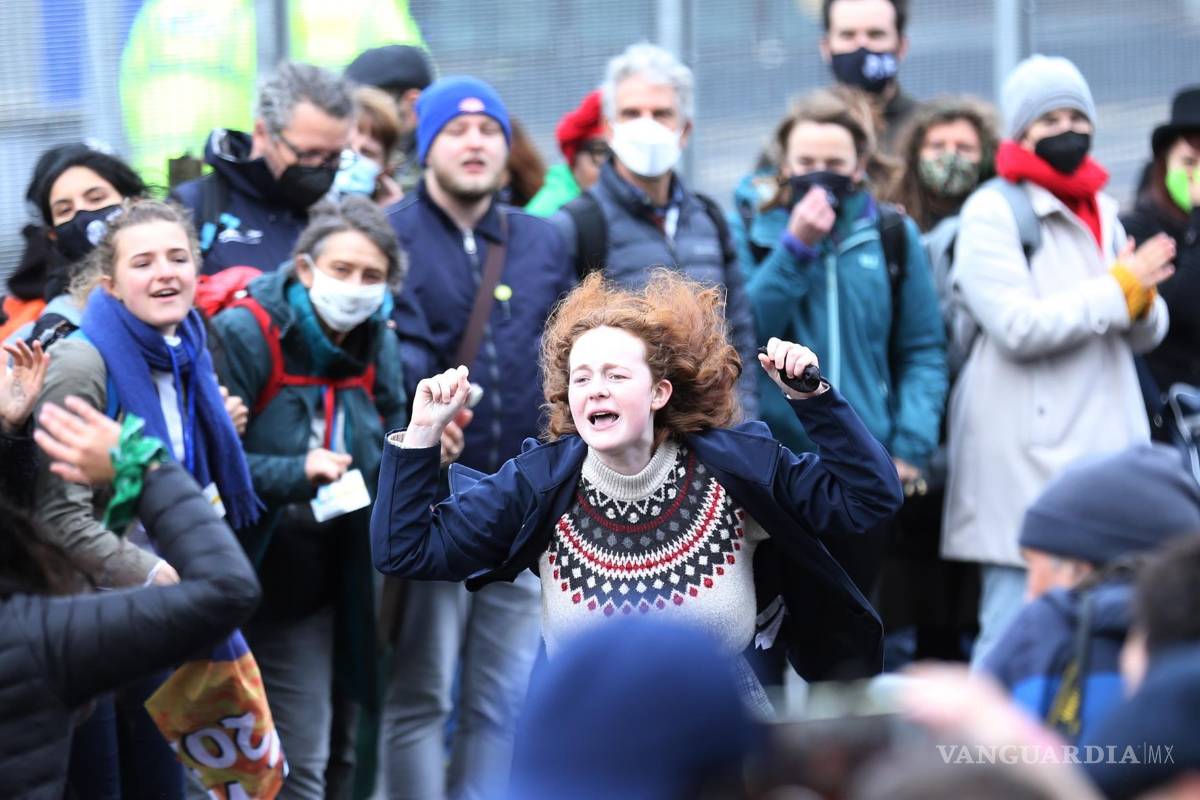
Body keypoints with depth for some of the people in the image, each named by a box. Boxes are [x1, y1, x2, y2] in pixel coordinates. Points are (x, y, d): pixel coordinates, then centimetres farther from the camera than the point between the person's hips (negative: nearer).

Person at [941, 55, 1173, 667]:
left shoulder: (1102, 212, 18)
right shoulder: (992, 211, -6)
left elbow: (1149, 334, 17)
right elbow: (1021, 326, -17)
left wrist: (1141, 298, -6)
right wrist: (1119, 288, -9)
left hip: (1106, 444, 7)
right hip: (1025, 455, -7)